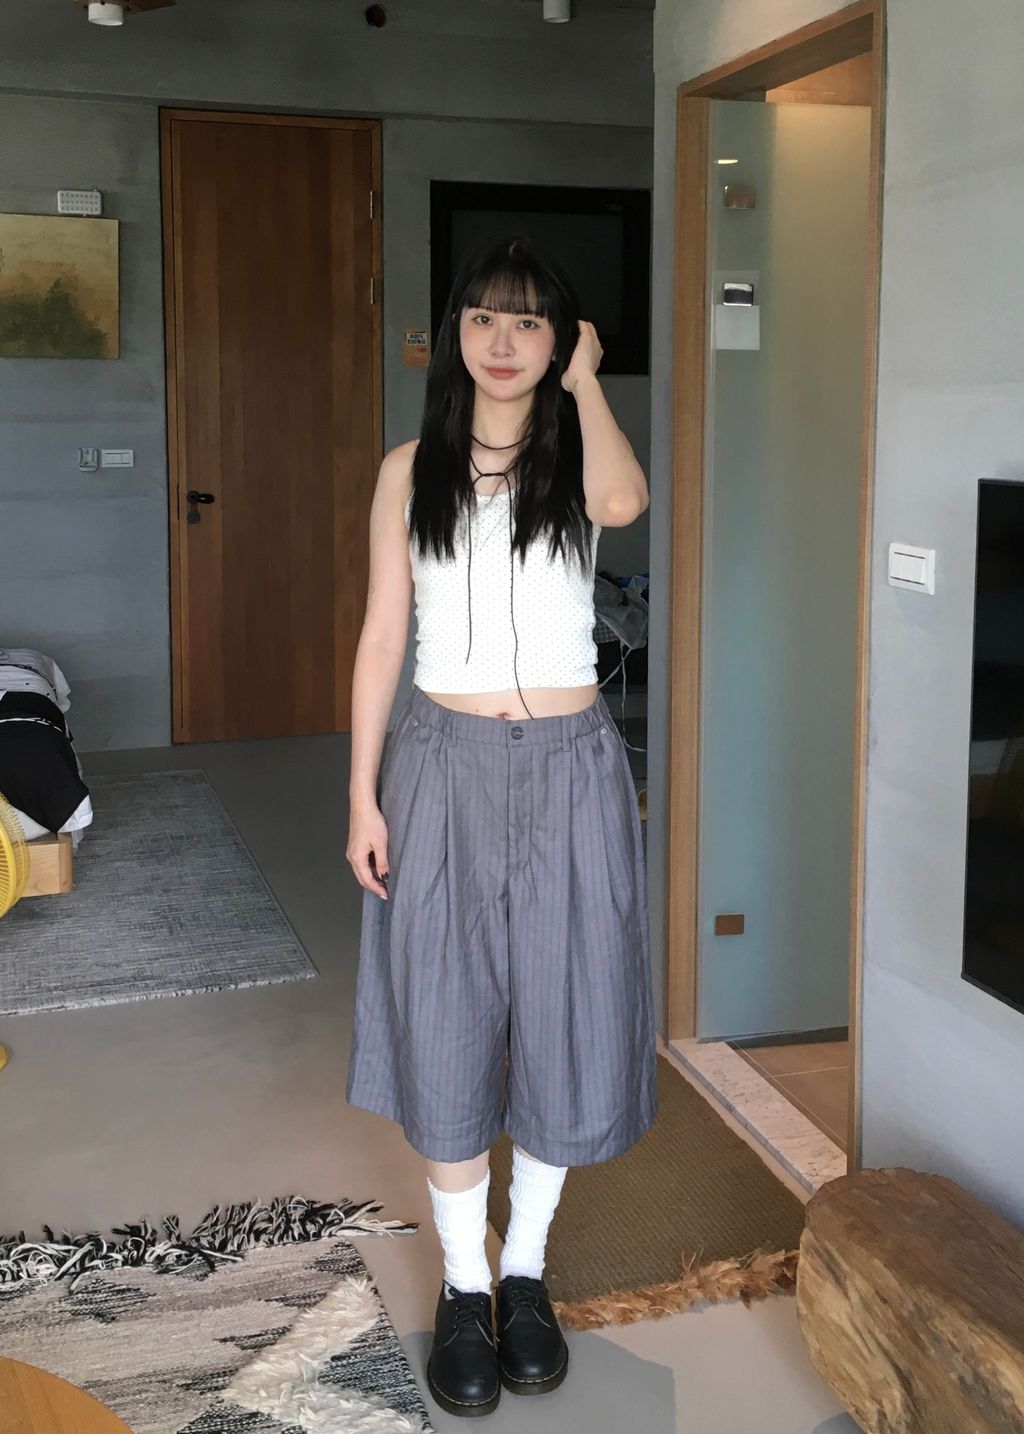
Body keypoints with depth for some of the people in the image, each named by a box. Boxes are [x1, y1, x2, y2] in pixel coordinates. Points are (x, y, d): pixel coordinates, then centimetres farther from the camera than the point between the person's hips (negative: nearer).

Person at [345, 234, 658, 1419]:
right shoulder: (411, 470, 4)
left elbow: (624, 501, -25)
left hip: (566, 768, 0)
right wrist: (364, 797, -2)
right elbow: (381, 637, 3)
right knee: (446, 1025, 6)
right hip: (444, 765, 1)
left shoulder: (575, 459, 2)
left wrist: (584, 381, -9)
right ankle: (461, 1285, 25)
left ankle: (525, 1272, 28)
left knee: (559, 1020, 7)